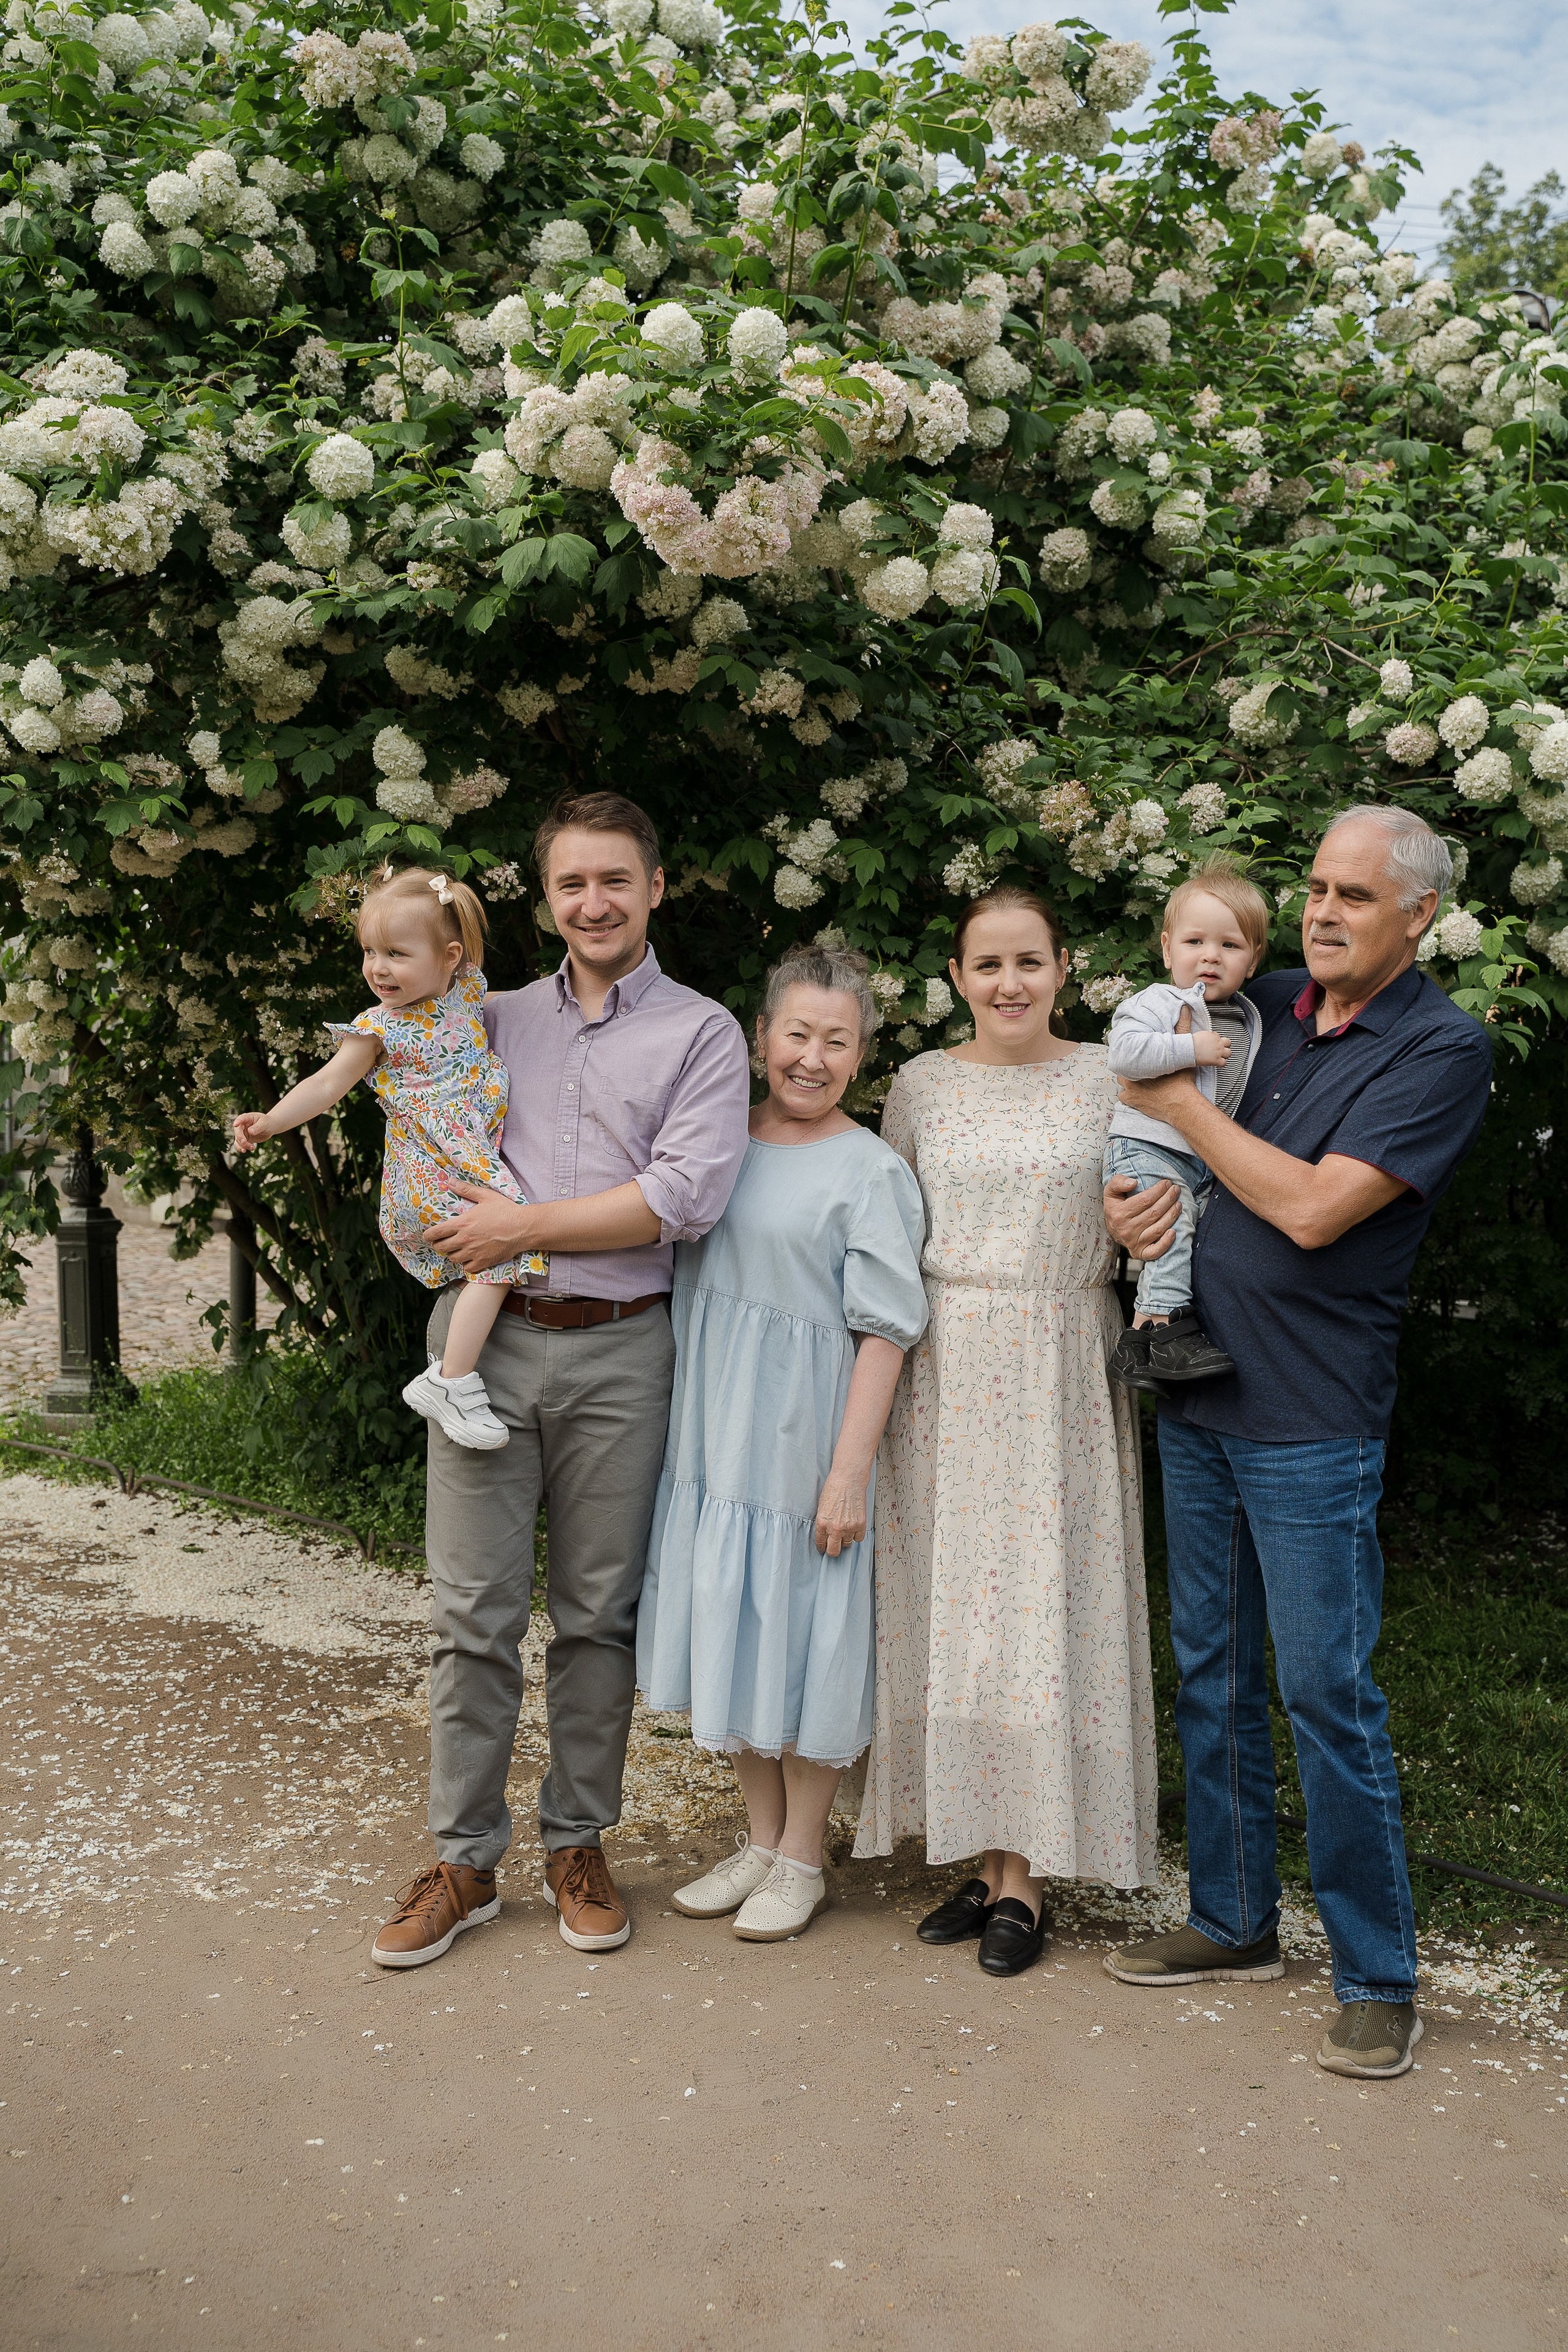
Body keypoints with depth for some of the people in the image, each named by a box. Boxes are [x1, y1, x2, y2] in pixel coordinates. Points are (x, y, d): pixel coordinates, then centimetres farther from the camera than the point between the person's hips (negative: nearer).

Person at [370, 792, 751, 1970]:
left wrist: (527, 1225, -10)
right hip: (484, 1340, 2)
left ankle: (578, 1842, 22)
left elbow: (687, 1194, -11)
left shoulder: (701, 1033, 3)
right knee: (474, 1609, 3)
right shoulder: (495, 1021, 14)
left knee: (599, 1610, 7)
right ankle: (464, 1859, 14)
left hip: (618, 1351, -2)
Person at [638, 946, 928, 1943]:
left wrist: (851, 1470, -16)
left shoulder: (872, 1170, -7)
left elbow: (884, 1331, -11)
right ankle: (760, 1841, 28)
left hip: (803, 1439, -5)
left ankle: (802, 1860, 19)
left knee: (802, 1633, 2)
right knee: (732, 1628, 12)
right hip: (712, 1430, 5)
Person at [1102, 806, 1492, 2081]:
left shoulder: (1444, 1048, -10)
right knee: (1213, 1673, 14)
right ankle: (1235, 1919, 29)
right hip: (1196, 1397, 6)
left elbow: (1315, 1210, -19)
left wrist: (1185, 1107, -10)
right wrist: (1124, 1194, -2)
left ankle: (1378, 1978, 12)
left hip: (1312, 1422, -6)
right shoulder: (1260, 1008, 8)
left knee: (1329, 1694, -2)